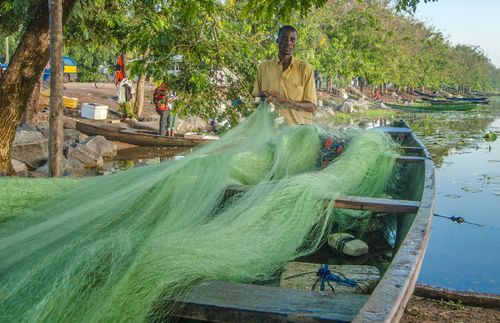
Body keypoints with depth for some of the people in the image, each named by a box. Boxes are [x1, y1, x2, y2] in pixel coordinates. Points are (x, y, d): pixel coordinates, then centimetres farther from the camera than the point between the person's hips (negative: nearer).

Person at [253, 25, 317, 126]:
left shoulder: (305, 68, 2)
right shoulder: (263, 67, 10)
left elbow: (311, 106, 0)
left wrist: (285, 101, -14)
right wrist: (263, 97, -4)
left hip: (298, 127, -2)